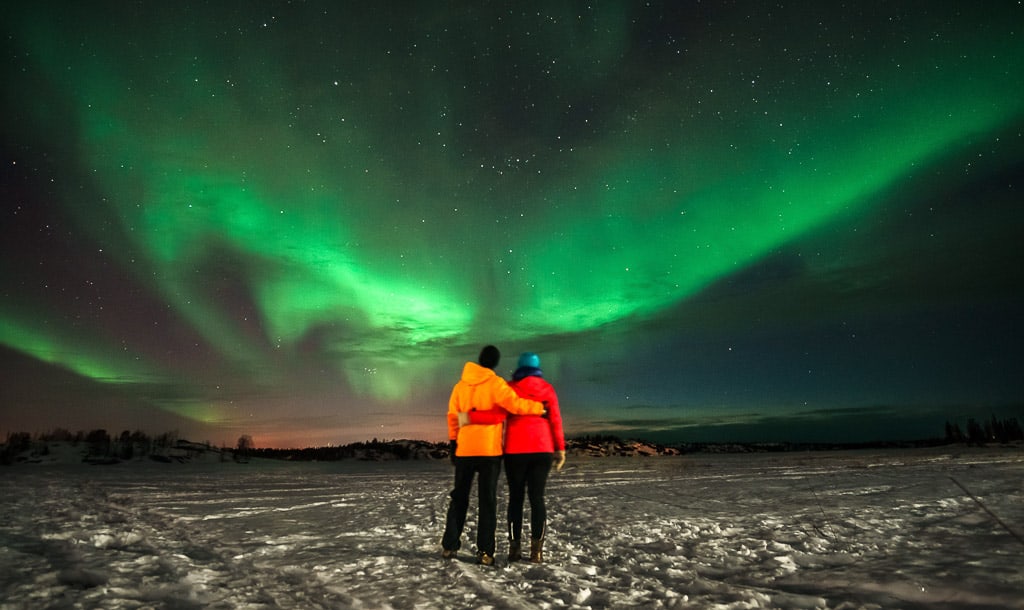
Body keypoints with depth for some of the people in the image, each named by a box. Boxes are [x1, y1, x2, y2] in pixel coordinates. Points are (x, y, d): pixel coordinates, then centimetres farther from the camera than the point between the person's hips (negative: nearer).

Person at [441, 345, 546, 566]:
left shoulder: (460, 385, 8)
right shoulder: (494, 384, -8)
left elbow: (453, 417, 10)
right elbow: (516, 405, -18)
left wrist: (453, 444, 16)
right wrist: (540, 407, -6)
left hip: (464, 450, 4)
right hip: (489, 450, -4)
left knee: (459, 497, 15)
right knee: (488, 500, 2)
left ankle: (449, 546, 17)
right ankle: (485, 551, 0)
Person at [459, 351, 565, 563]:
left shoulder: (511, 388, -2)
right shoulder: (547, 388, 6)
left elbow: (499, 415, -16)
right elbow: (555, 420, 2)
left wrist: (470, 417, -12)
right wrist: (560, 449, 6)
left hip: (516, 451, -1)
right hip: (542, 450, 2)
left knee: (516, 498, 7)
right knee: (537, 498, 3)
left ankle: (515, 548, 6)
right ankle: (537, 549, 0)